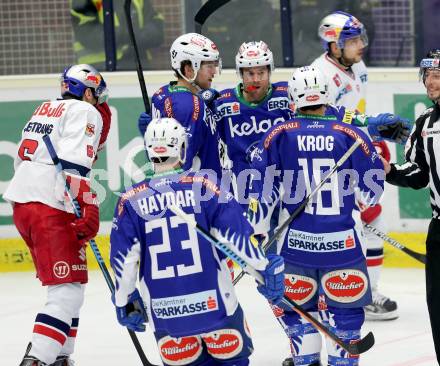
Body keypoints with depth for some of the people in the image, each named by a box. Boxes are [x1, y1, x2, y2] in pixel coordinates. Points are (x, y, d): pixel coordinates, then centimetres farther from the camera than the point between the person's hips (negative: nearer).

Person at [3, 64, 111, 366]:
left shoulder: (45, 110, 23)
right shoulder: (85, 112, -4)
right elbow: (74, 163, -17)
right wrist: (88, 211, -22)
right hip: (52, 208, -9)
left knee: (66, 285, 20)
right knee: (69, 292, -11)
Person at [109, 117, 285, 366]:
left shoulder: (131, 199, 2)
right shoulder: (203, 186, -3)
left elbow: (124, 258, 1)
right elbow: (236, 233, -6)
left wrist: (125, 301, 13)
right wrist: (268, 266, 4)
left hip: (164, 310, 2)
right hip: (213, 299, -2)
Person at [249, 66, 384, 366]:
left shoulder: (278, 135, -2)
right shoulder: (351, 134, -2)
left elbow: (262, 186, -2)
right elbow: (372, 186, 5)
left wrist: (258, 229, 9)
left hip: (295, 241, 0)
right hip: (343, 240, 0)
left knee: (295, 306, 17)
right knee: (346, 307, 12)